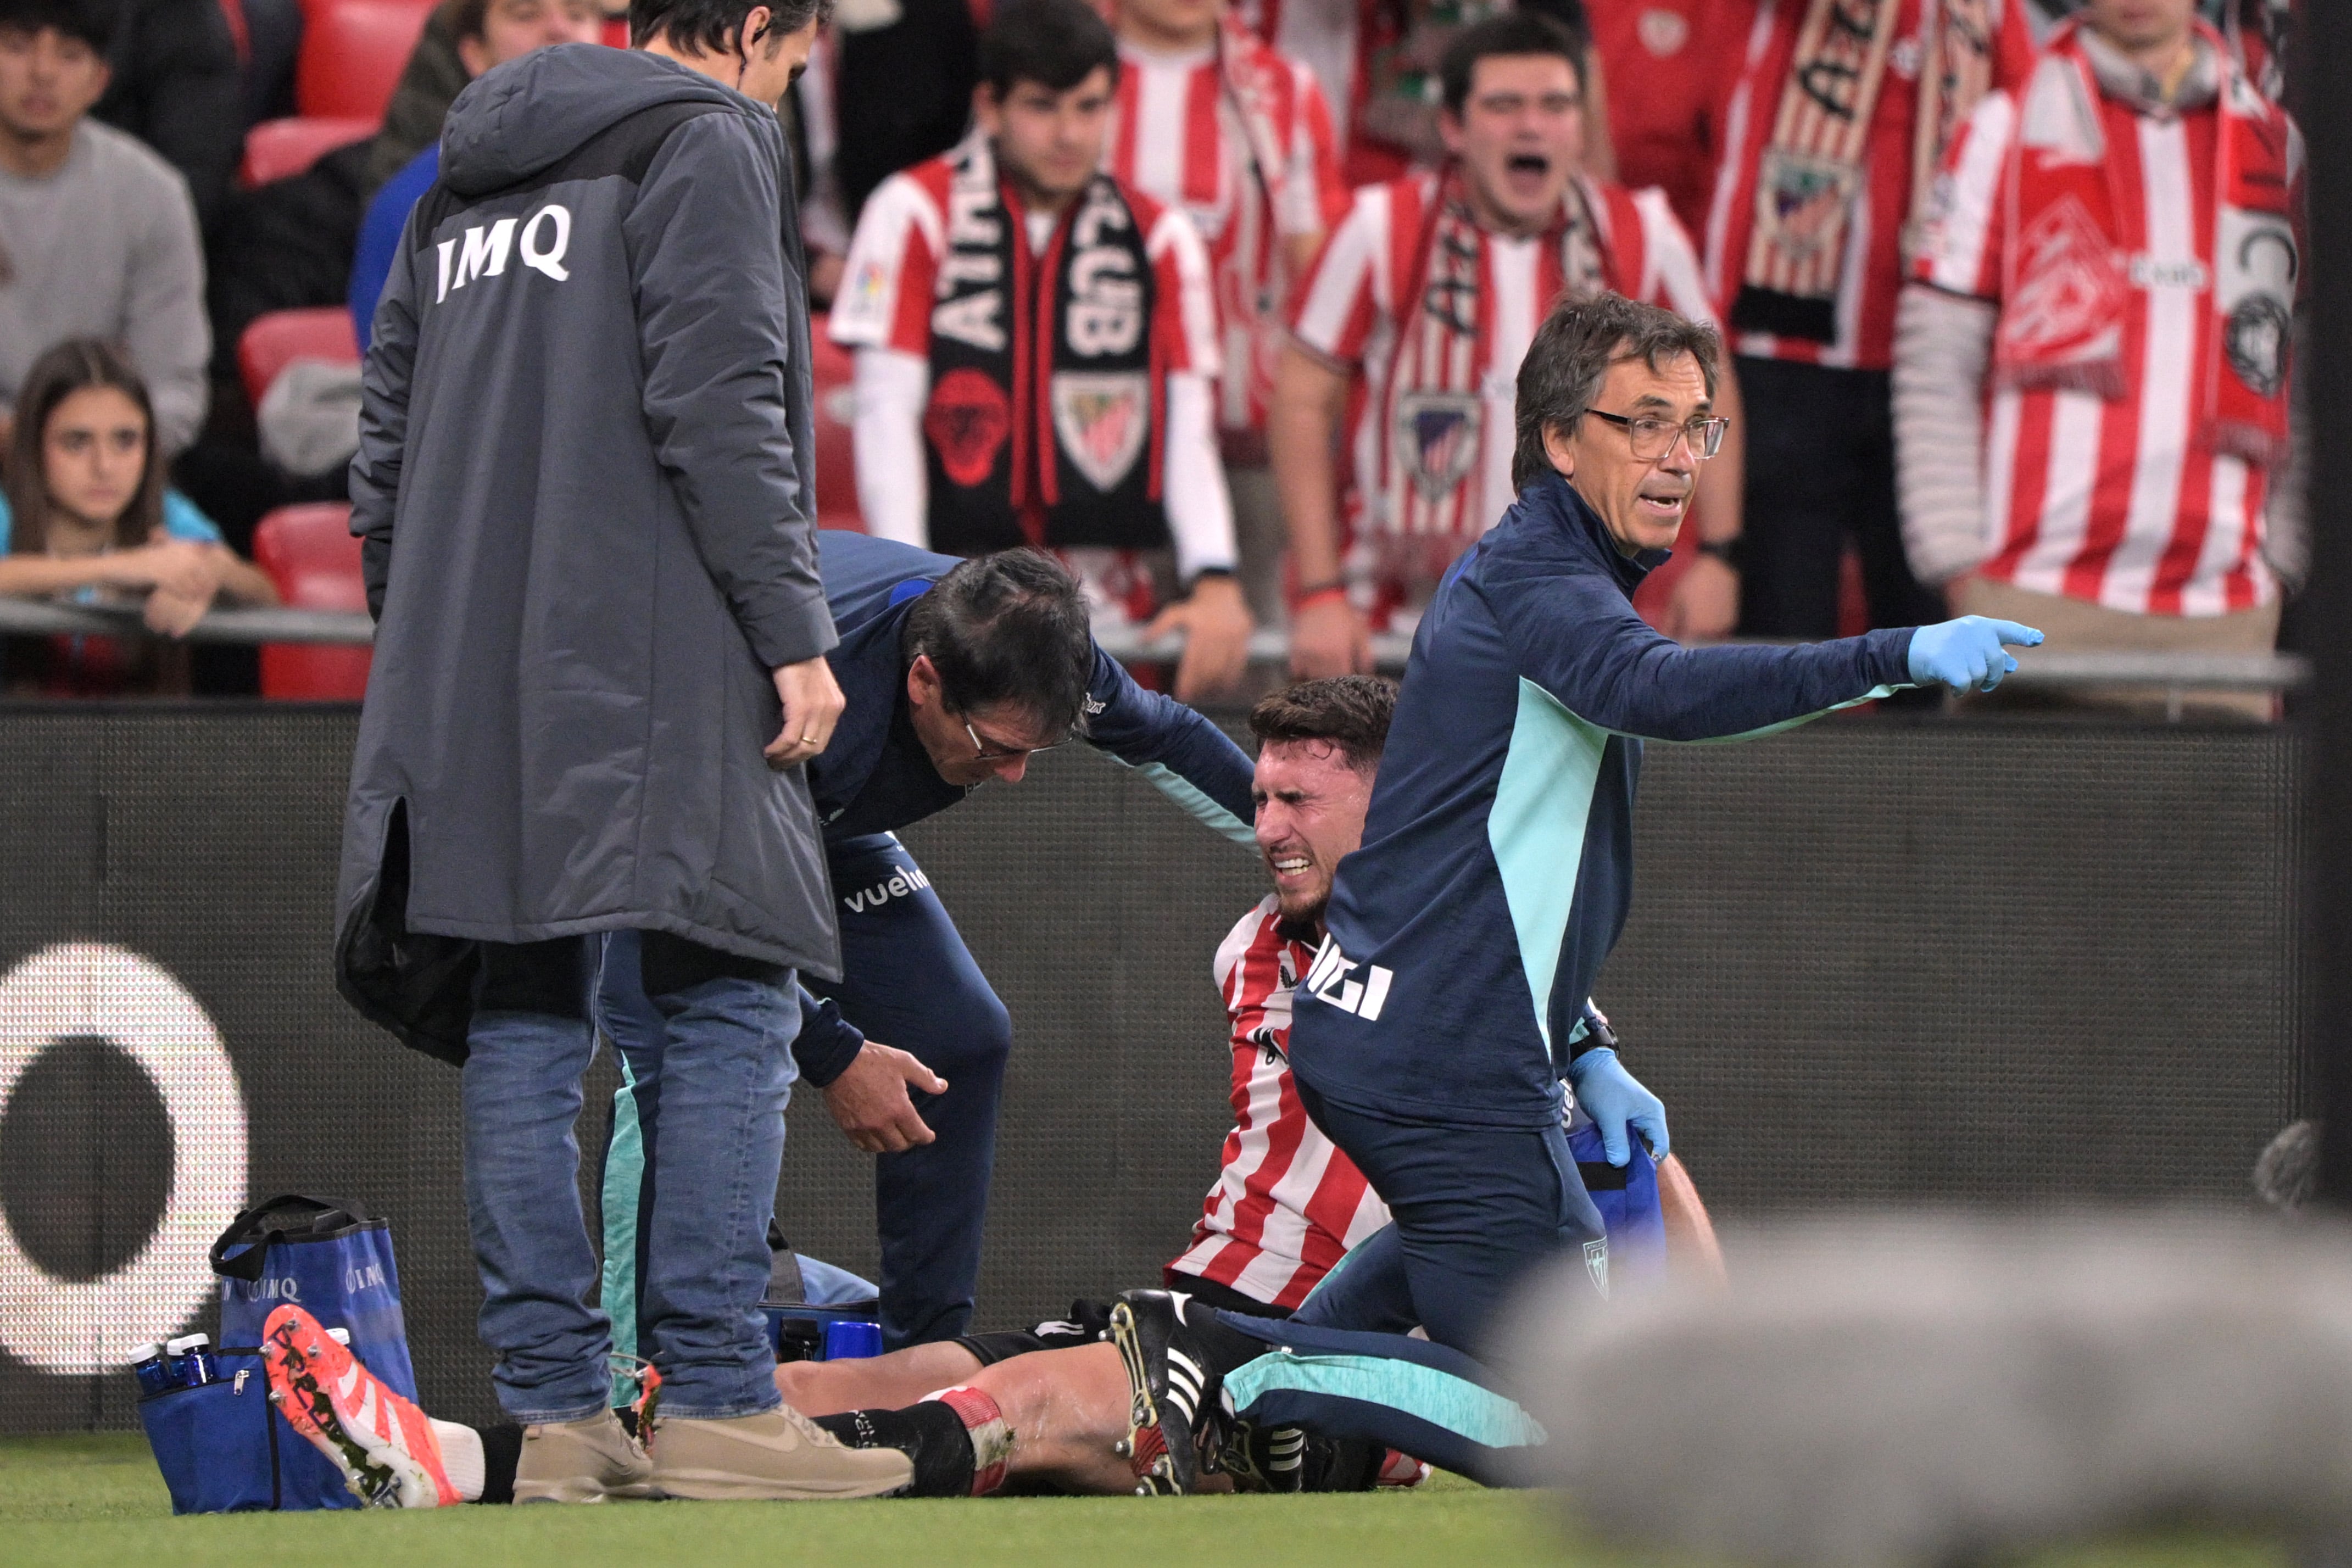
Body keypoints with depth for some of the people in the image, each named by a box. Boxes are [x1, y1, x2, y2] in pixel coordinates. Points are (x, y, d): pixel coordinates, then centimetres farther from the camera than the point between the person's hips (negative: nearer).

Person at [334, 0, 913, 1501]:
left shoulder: (463, 183, 22)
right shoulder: (708, 143, -2)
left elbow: (388, 440, 22)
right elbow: (715, 409, -13)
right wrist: (795, 631, -11)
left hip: (473, 692, 8)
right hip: (650, 674, -8)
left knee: (523, 1033, 6)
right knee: (729, 1014, -6)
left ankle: (556, 1416, 3)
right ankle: (717, 1406, -12)